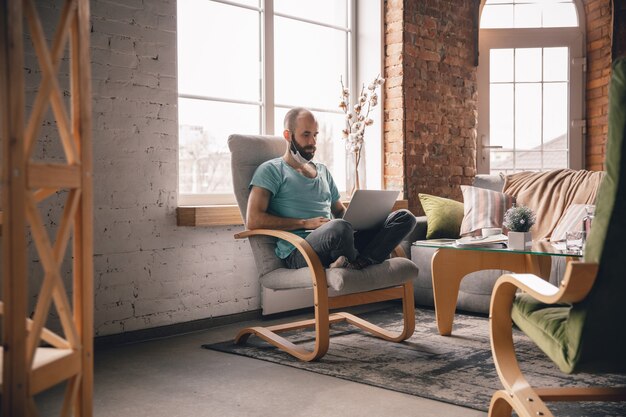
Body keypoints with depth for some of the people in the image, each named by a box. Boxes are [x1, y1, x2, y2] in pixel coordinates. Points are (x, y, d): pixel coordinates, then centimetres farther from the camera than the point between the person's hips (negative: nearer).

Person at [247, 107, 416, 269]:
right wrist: (306, 223, -12)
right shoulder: (271, 170, 5)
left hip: (338, 240, 7)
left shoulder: (322, 170, 28)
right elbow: (253, 220, -8)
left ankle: (359, 262, -28)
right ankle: (357, 262, -8)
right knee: (339, 228, -41)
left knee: (405, 217, -8)